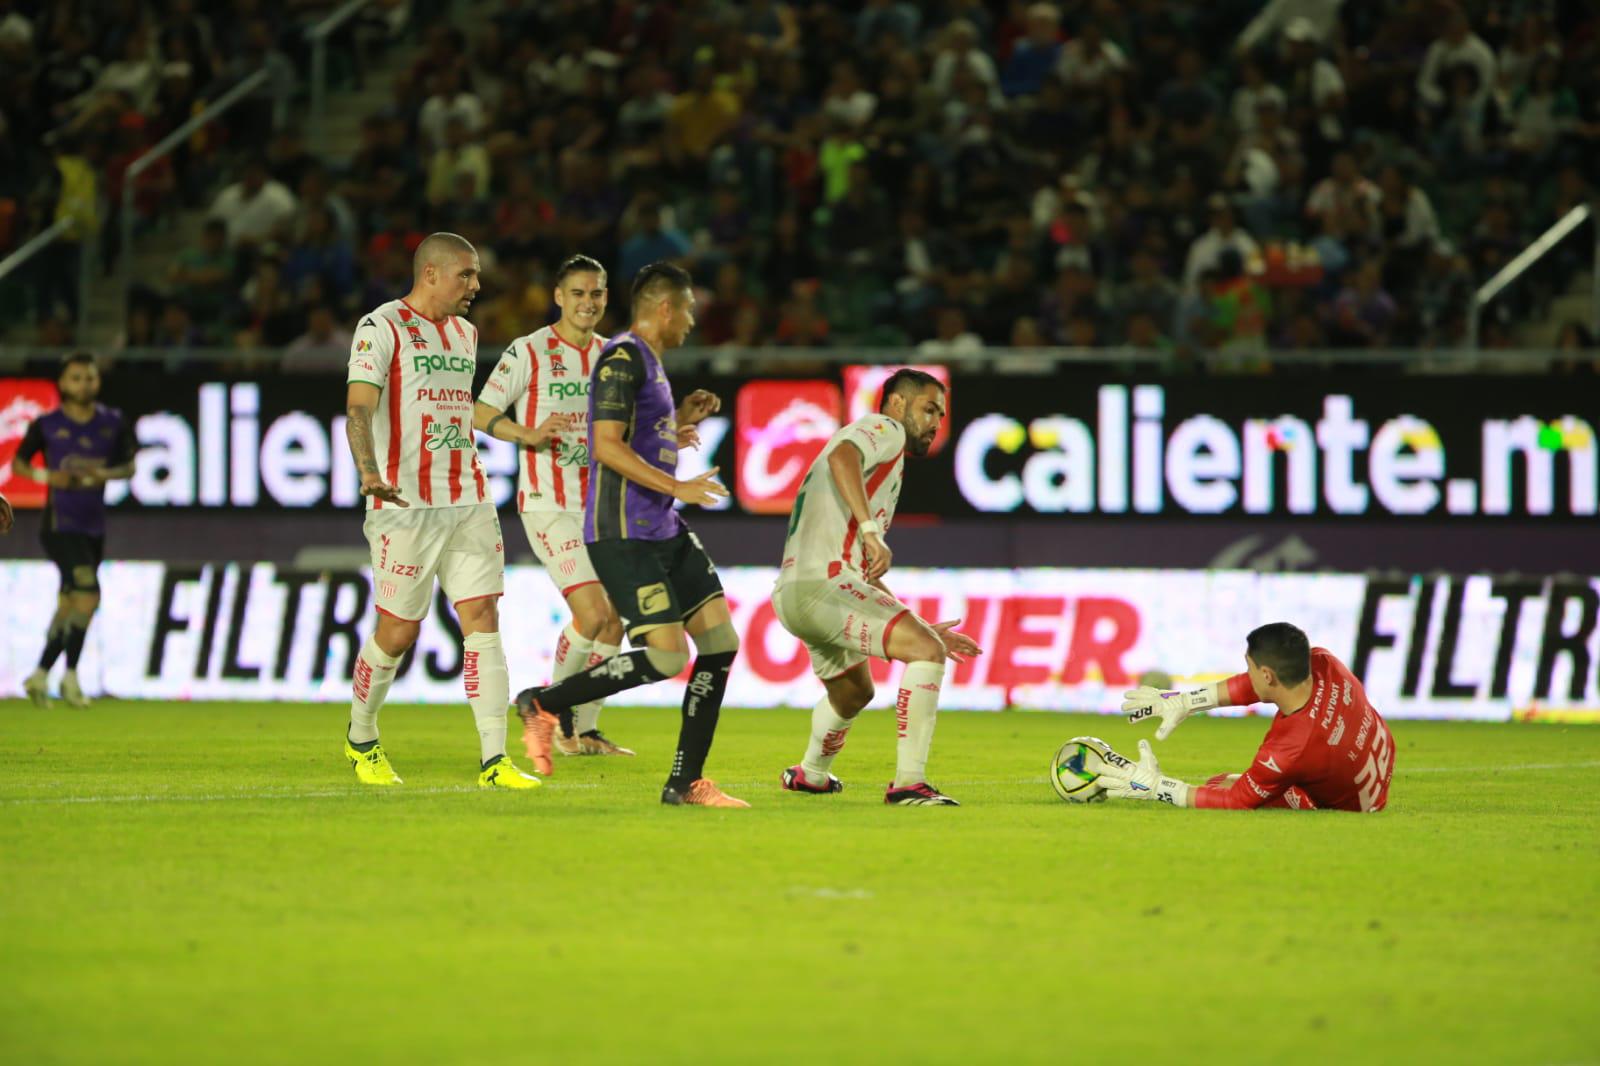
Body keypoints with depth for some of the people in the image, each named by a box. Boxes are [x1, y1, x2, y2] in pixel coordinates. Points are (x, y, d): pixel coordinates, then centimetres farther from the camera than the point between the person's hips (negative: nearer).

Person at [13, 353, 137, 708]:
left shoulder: (113, 423, 4)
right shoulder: (47, 425, -4)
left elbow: (129, 466, 9)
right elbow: (18, 463, 6)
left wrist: (106, 474, -13)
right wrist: (46, 476, -13)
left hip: (93, 525, 5)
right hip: (60, 524, -5)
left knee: (69, 605, 10)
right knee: (88, 595, -18)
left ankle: (40, 675, 23)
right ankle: (70, 676, -7)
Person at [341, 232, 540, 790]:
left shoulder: (465, 333, 17)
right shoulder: (382, 328, -6)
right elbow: (359, 407, -17)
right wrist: (369, 473, -33)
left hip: (468, 503, 6)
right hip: (406, 506, -6)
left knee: (483, 620, -4)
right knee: (397, 632, -1)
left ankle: (494, 760, -6)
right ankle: (361, 740, 23)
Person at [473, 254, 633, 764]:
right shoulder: (528, 352, -7)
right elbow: (480, 415, -4)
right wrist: (530, 436, -21)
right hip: (549, 505, -6)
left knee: (613, 623, 3)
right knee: (593, 614, -17)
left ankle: (585, 728, 16)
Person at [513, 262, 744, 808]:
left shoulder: (649, 362, 19)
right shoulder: (622, 358, -12)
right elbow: (607, 446, -20)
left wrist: (684, 421, 18)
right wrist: (677, 487, -21)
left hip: (663, 532, 10)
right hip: (623, 535, -10)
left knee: (721, 640, 3)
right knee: (667, 656, -15)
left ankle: (687, 782, 6)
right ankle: (543, 704, 0)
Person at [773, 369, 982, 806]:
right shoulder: (885, 429, 2)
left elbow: (866, 573, 31)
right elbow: (842, 457, -24)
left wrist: (921, 628, 28)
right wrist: (870, 529, -34)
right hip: (823, 585, -10)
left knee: (854, 692, 33)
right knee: (926, 653, -20)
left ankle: (810, 774, 57)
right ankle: (908, 782, -25)